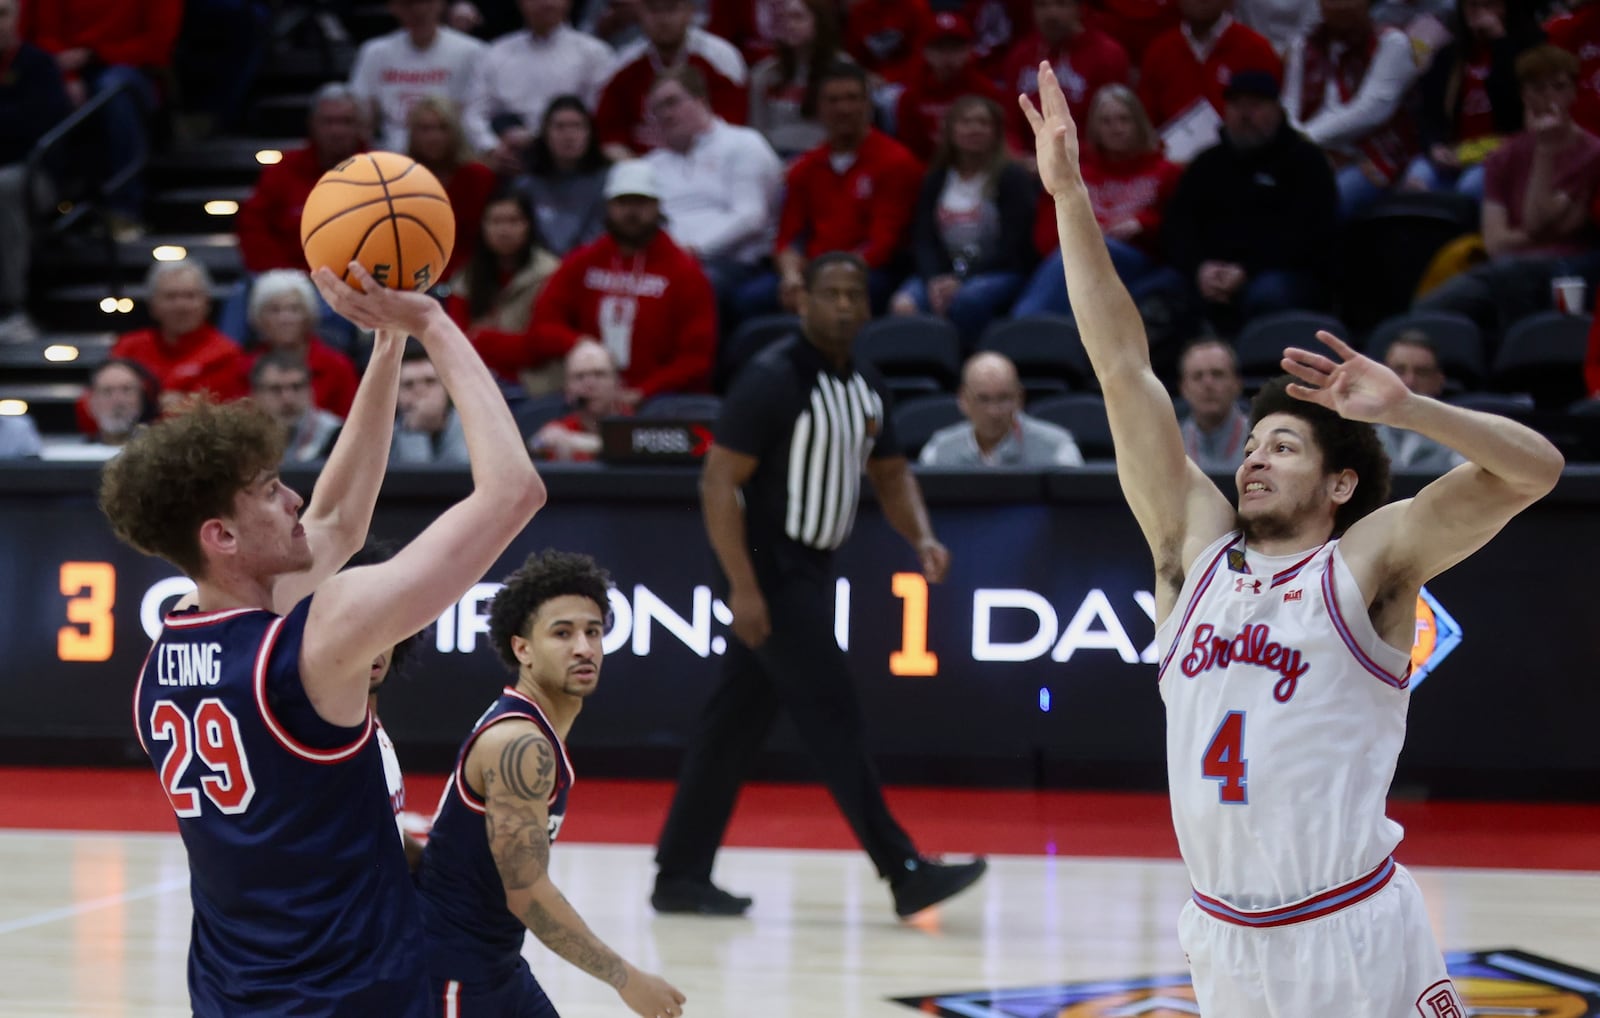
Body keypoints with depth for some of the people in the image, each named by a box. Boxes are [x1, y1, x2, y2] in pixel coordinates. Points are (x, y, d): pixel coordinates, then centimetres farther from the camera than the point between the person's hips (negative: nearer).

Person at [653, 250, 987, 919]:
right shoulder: (773, 379, -15)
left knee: (738, 722, 11)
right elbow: (719, 481, -18)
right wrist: (743, 586, -24)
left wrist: (922, 538, 1)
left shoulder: (866, 387, 10)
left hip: (810, 572, 9)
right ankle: (904, 874, -10)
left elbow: (890, 472, 21)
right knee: (833, 716, -10)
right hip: (769, 572, -8)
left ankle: (681, 877, 16)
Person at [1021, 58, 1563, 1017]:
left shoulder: (1369, 561, -3)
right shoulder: (1194, 544, 9)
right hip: (1223, 938, 5)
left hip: (1351, 937, -5)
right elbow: (1125, 369, 7)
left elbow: (1535, 468, -14)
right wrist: (1070, 197, 4)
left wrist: (1405, 408, -25)